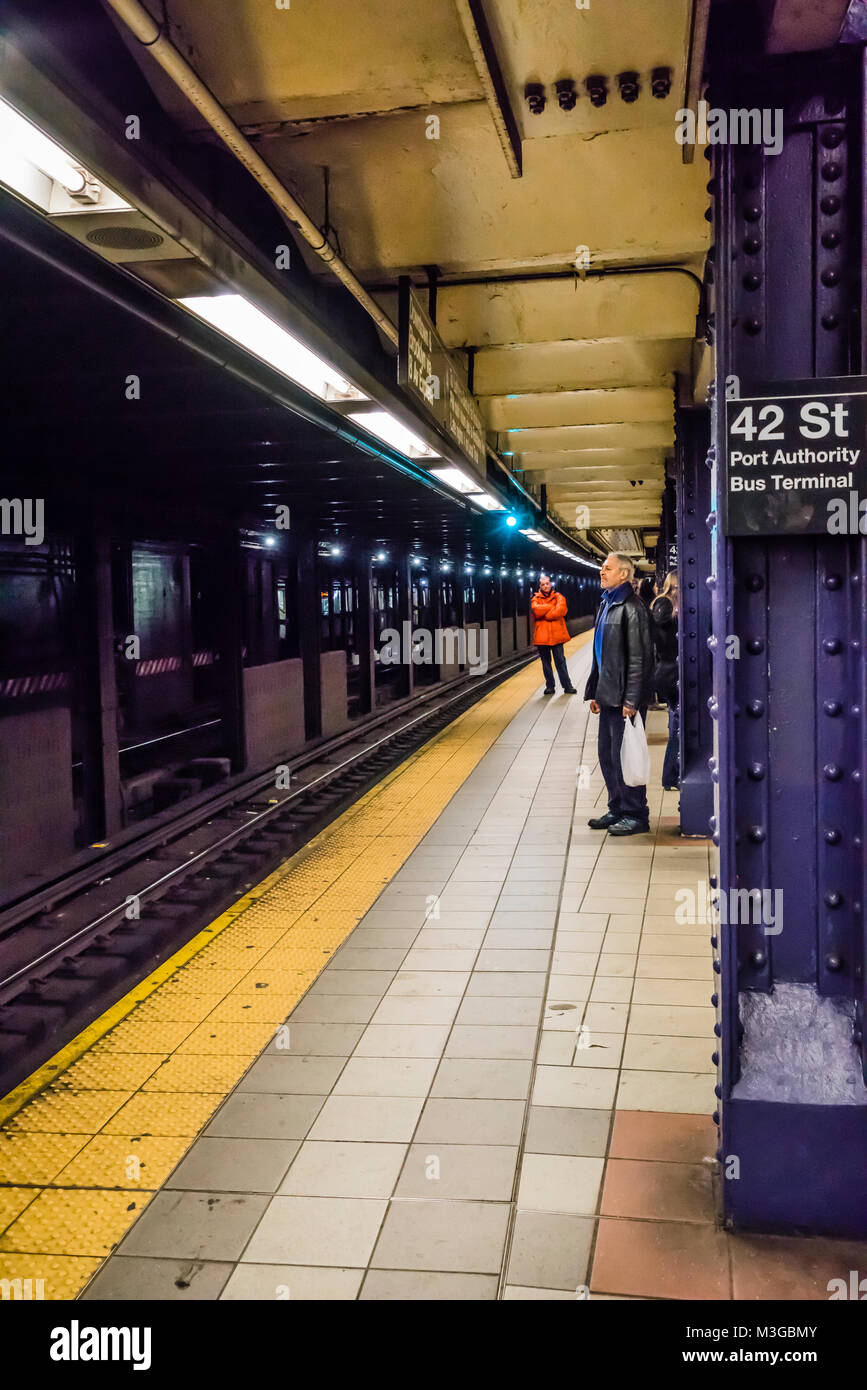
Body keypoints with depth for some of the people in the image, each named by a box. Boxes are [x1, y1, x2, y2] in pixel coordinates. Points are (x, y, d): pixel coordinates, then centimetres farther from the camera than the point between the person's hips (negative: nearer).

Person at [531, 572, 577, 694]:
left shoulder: (558, 597, 6)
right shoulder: (536, 598, 7)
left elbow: (560, 610, -14)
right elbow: (536, 610, -15)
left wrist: (544, 614, -12)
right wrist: (552, 607, -10)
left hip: (556, 635, -1)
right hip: (542, 636, 1)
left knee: (560, 661, 2)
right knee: (546, 662, 8)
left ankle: (567, 686, 8)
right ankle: (550, 686, 17)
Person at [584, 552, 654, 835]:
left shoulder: (632, 608, -14)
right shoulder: (606, 605, 16)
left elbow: (639, 658, -18)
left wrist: (631, 700, -20)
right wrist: (594, 691, 18)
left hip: (625, 697, -9)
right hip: (608, 695, 9)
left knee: (622, 756, -3)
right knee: (607, 755, 14)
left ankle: (636, 815, 7)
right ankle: (618, 809, 25)